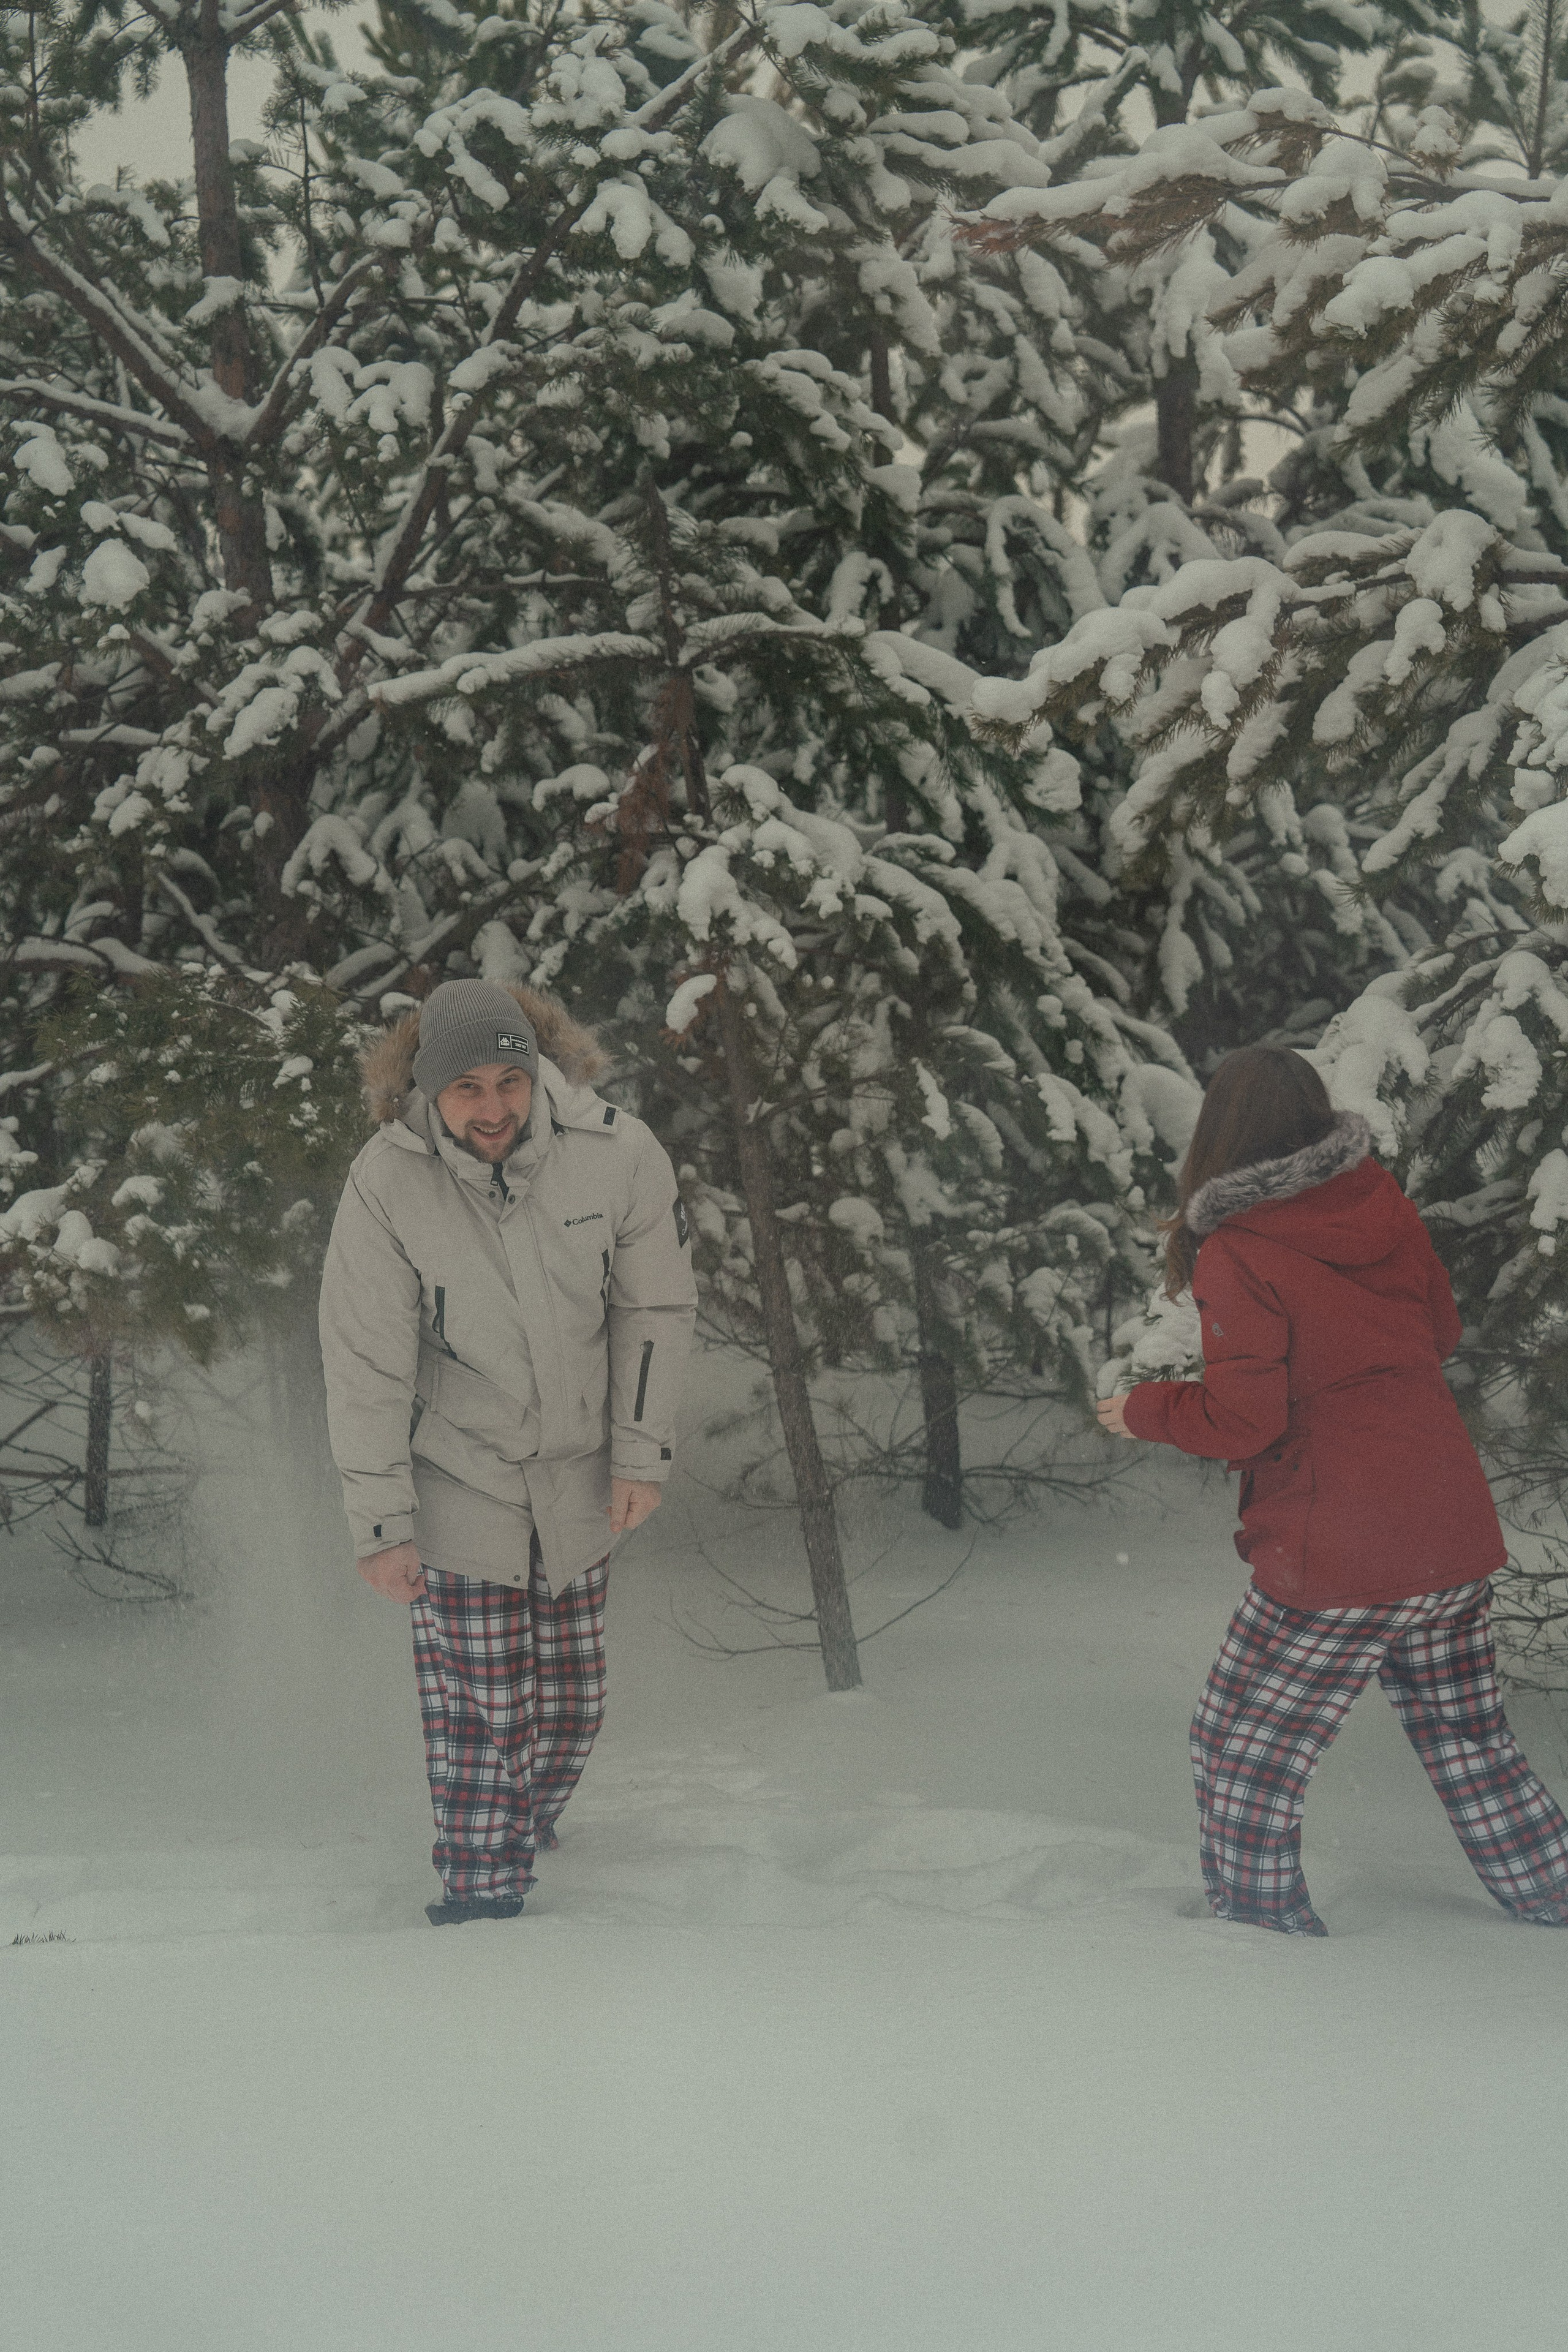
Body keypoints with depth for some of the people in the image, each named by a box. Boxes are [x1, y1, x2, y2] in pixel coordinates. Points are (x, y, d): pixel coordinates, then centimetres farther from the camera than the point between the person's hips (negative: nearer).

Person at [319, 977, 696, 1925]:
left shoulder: (618, 1153, -18)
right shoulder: (386, 1185, -22)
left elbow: (657, 1308, -3)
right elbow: (366, 1367, -14)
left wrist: (642, 1454, -2)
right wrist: (382, 1523, -13)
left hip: (580, 1479, 3)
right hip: (456, 1481, -2)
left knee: (570, 1703, 13)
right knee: (478, 1703, -5)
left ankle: (527, 1826, 40)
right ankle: (479, 1887, 10)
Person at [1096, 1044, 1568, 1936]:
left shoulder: (1234, 1256, -12)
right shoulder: (1387, 1210, 5)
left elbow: (1243, 1419, -14)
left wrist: (1144, 1409, 2)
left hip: (1336, 1563, -6)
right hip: (1460, 1539, 6)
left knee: (1243, 1754, 8)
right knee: (1472, 1747, 21)